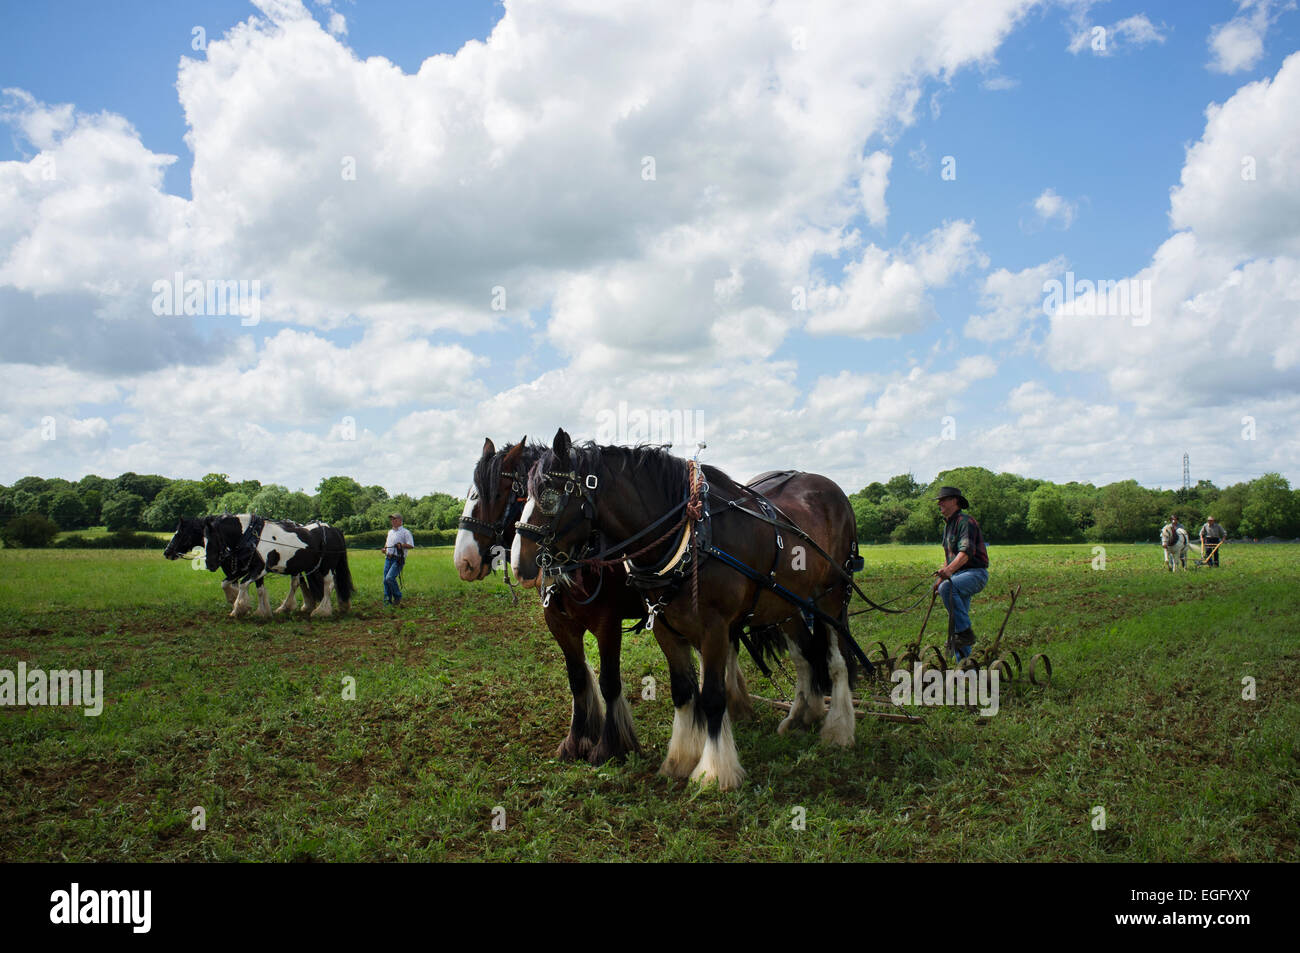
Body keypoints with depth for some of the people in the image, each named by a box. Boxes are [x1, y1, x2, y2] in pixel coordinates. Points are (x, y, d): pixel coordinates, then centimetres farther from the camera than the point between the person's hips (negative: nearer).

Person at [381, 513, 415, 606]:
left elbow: (411, 545, -10)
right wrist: (384, 548, 15)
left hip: (398, 560, -7)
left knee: (390, 578, -20)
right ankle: (387, 601, 13)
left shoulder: (405, 532, -4)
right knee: (385, 580, 4)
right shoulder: (390, 532, 20)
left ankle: (398, 596, -2)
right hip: (388, 559, 7)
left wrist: (401, 545, -23)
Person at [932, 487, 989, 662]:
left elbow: (967, 551, -26)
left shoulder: (965, 521, -11)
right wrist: (941, 578, 27)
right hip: (959, 575, 10)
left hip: (975, 573, -10)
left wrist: (950, 569, -40)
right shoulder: (948, 524, 20)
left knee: (947, 588, -36)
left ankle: (965, 632, -32)